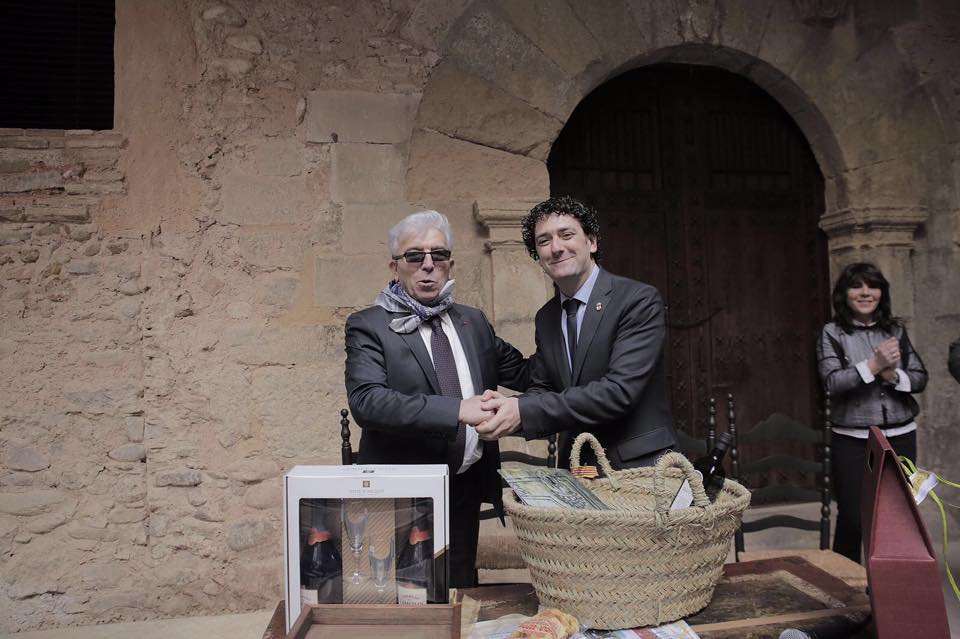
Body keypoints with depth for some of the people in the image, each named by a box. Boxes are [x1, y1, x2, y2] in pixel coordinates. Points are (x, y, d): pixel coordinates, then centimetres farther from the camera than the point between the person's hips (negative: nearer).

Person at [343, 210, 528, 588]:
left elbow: (519, 374, 21)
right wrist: (457, 410, -30)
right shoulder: (369, 326, -7)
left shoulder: (473, 322, 10)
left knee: (460, 594, 15)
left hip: (466, 489, 5)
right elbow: (366, 400, -22)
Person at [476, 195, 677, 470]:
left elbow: (620, 390, -21)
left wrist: (524, 411, -25)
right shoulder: (545, 318, 8)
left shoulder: (639, 300, -11)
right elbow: (541, 388, 8)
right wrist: (509, 407, -15)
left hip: (639, 466, -4)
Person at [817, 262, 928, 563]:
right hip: (853, 440, -3)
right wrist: (873, 365, -22)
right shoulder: (832, 333, -3)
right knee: (851, 517, 4)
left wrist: (893, 375, -15)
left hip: (901, 436, 3)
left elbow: (920, 378, 5)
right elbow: (832, 382, -13)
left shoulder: (895, 330, 7)